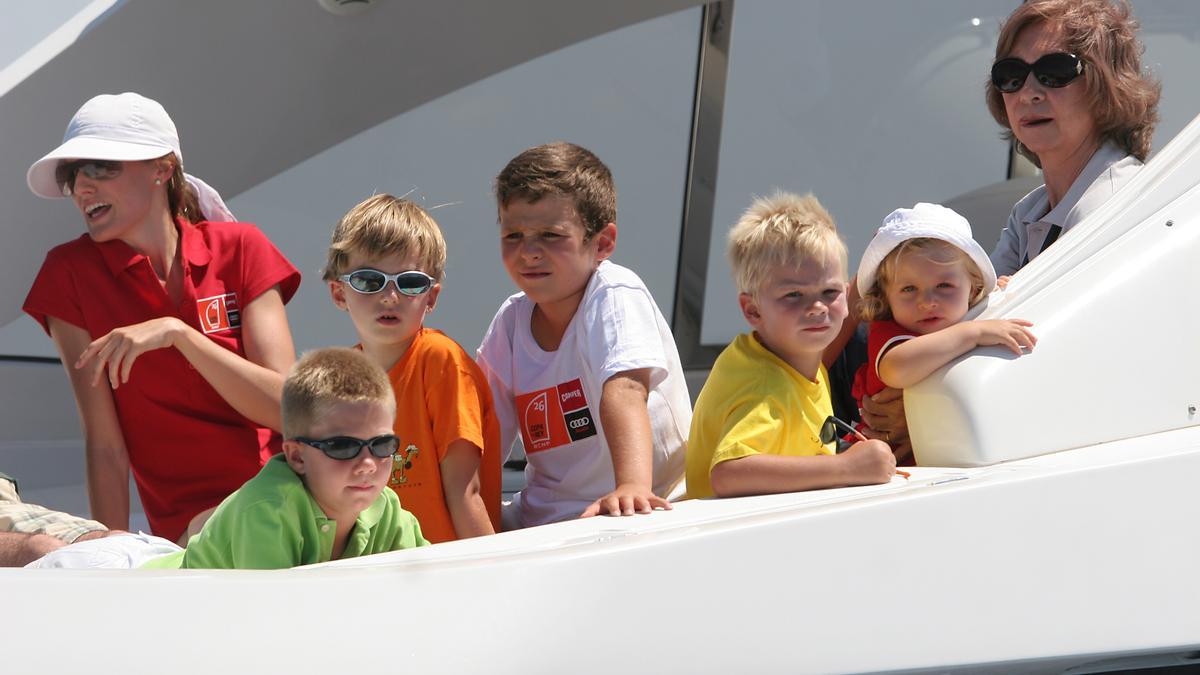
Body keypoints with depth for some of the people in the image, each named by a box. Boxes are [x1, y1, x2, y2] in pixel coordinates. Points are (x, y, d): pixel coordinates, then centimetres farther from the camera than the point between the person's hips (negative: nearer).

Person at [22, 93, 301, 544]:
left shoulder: (238, 248, 1)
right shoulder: (71, 274, -2)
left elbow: (285, 407, -10)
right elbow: (105, 444, -5)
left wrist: (176, 332, -20)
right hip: (191, 521, -1)